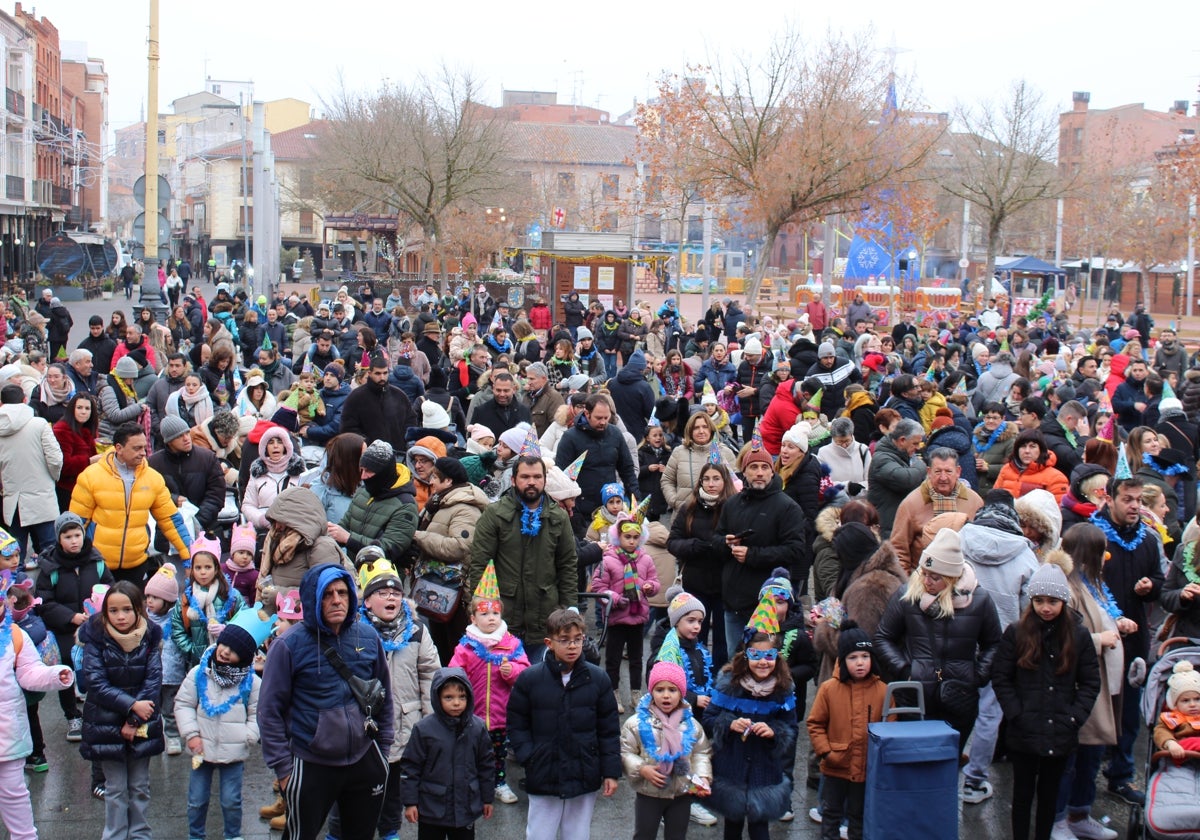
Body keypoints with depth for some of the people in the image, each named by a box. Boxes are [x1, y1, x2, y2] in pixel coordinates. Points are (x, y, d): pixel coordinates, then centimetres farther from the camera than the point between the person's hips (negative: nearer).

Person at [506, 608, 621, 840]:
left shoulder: (598, 679, -2)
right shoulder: (529, 679, -6)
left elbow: (609, 729, 2)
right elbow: (516, 723, 2)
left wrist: (611, 771, 0)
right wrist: (528, 756, -9)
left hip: (584, 778, 1)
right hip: (543, 778, -1)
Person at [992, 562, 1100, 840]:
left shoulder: (1079, 635, 0)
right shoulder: (1016, 633, -4)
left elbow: (1090, 683, 3)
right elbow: (1000, 679, -2)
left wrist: (1074, 717, -7)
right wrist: (1016, 714, -10)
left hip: (1060, 734, 1)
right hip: (1024, 733, -1)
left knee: (1049, 794, 13)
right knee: (1023, 794, 8)